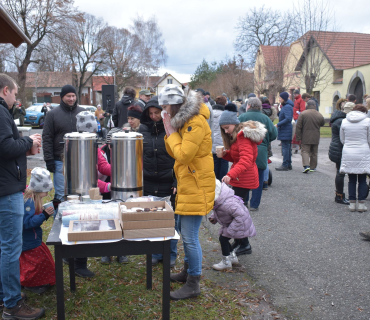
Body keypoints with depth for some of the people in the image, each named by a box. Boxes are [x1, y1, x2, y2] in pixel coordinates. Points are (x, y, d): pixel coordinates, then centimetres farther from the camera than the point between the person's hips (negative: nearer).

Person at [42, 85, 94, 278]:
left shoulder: (83, 113, 10)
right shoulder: (53, 114, 2)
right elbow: (47, 138, 1)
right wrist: (49, 160, -6)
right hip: (61, 162, -2)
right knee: (61, 196, -3)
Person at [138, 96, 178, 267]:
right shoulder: (143, 128, 4)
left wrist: (177, 182, -13)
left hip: (168, 184, -3)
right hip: (148, 184, 4)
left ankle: (171, 254, 25)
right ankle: (156, 254, 27)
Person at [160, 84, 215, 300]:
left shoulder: (196, 123, -20)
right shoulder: (182, 121, 13)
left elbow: (183, 154, -24)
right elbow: (173, 153, 12)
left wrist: (172, 133, -13)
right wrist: (169, 132, -1)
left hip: (197, 186, -10)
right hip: (186, 185, 10)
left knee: (190, 236, -6)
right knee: (184, 231, 20)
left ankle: (193, 284, 6)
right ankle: (188, 271, 37)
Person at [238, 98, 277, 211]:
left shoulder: (242, 117, -4)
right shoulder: (265, 118, 1)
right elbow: (274, 134, 0)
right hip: (261, 153, 1)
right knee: (258, 179, 9)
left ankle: (243, 202, 18)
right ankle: (254, 205, 12)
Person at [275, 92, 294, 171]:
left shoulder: (287, 107, -16)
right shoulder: (284, 106, 16)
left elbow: (288, 119, -25)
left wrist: (278, 124, -23)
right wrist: (277, 110, 12)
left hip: (285, 131, -11)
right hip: (285, 131, 11)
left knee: (285, 147, -7)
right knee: (287, 147, 13)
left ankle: (285, 165, -4)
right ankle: (289, 164, 20)